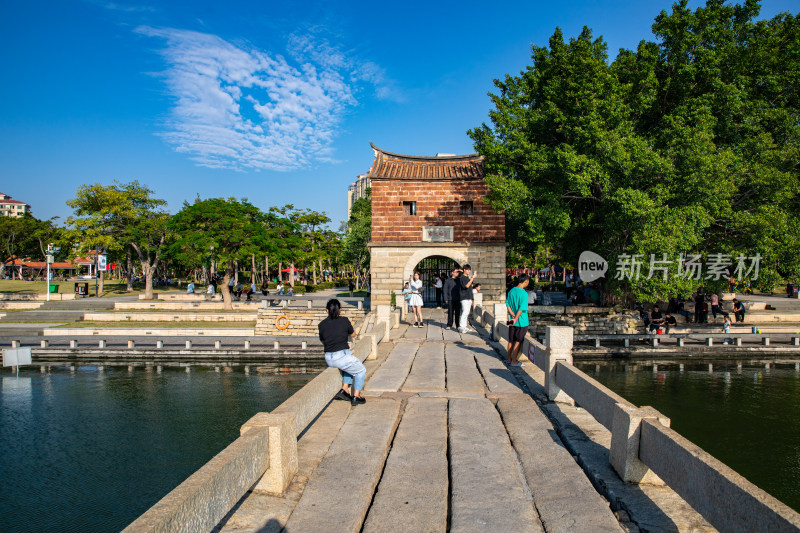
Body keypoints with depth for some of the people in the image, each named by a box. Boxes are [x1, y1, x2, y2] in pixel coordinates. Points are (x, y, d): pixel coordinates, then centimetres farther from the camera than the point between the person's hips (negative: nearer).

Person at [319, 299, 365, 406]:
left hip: (328, 359, 5)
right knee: (361, 371, 21)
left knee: (350, 366, 34)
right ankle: (356, 396, 19)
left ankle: (344, 390, 25)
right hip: (342, 357, -5)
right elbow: (353, 334, 10)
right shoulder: (344, 320, -8)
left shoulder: (321, 325, 2)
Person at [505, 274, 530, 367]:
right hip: (522, 321, -6)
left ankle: (509, 359, 23)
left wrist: (513, 316, -5)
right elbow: (522, 309, -22)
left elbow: (507, 304, 1)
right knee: (518, 342, 4)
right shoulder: (524, 294, -19)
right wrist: (516, 319, -19)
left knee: (511, 341, 14)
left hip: (512, 321, 6)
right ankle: (514, 361, 9)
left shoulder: (511, 291, 2)